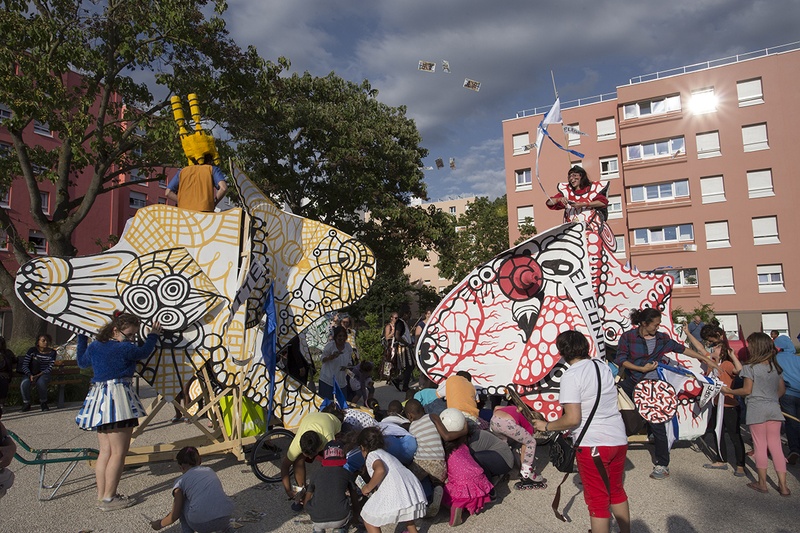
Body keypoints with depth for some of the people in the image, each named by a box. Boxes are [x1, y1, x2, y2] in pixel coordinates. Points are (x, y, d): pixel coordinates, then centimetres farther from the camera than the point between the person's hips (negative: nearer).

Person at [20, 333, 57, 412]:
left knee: (40, 382, -36)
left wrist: (38, 375, -22)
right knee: (24, 384, -31)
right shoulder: (32, 351, -1)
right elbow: (24, 365, -5)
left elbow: (50, 368, -6)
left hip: (44, 374, -1)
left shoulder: (52, 353, -1)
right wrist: (30, 375, -23)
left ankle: (43, 402, -12)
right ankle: (26, 403, -5)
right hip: (31, 374, 1)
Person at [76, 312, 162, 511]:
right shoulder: (125, 348, -12)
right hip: (118, 399, -8)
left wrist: (81, 338, 39)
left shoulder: (94, 346, 8)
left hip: (97, 399, 8)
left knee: (105, 451, 15)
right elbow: (144, 351, 7)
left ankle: (101, 495, 20)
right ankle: (108, 498, 3)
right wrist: (153, 335, 24)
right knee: (119, 452, 0)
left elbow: (82, 362, 28)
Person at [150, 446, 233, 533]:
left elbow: (174, 516, 10)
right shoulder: (210, 471, 20)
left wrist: (159, 524, 29)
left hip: (202, 524, -4)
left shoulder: (181, 481, 8)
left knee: (182, 503, 25)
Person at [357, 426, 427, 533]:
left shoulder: (371, 455, 7)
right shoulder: (387, 454, 32)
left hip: (395, 494, -8)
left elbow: (380, 470, -16)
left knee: (368, 518, 13)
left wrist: (368, 487, -1)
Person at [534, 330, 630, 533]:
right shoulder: (604, 367, 6)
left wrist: (546, 426, -8)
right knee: (616, 491, 25)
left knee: (598, 501, 6)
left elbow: (573, 419, -22)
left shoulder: (571, 376, -17)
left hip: (593, 444, -7)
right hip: (619, 439, 8)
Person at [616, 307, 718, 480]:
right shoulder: (628, 337, -6)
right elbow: (621, 360, -9)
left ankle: (662, 465, 15)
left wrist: (706, 359, 16)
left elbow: (682, 349, 12)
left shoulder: (662, 339, 2)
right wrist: (642, 369, -15)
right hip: (631, 382, 0)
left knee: (658, 425, 2)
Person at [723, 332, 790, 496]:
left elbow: (747, 390, -9)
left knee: (760, 446, 4)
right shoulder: (775, 366, 8)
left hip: (757, 409, -5)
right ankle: (783, 485, 9)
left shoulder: (750, 367, -10)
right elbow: (782, 389, 15)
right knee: (776, 446, 8)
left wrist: (729, 391, 4)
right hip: (774, 409, 5)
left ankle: (762, 483, 13)